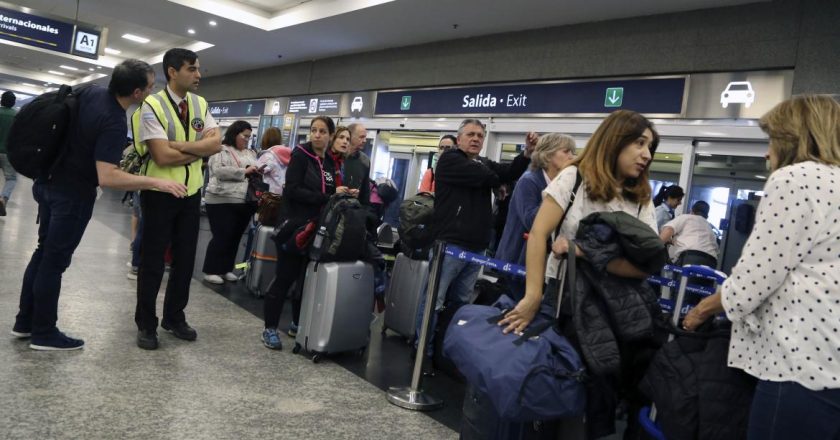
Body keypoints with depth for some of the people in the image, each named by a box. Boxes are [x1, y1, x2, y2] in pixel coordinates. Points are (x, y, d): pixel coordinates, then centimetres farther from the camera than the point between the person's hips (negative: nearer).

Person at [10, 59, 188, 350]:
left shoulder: (91, 92, -1)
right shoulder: (113, 123, -27)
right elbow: (107, 177, -35)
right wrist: (156, 183, -33)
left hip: (49, 182, 9)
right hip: (72, 193, -9)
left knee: (44, 252, 17)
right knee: (55, 261, 1)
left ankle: (25, 322, 28)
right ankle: (44, 334, 13)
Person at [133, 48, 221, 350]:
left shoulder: (200, 105, 4)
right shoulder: (151, 106, -14)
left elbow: (216, 144, -8)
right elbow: (162, 156, -23)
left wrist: (180, 145, -19)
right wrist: (199, 149, -12)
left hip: (191, 193, 6)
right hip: (159, 193, -5)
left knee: (185, 259, 13)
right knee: (153, 260, 6)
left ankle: (174, 317, 30)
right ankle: (146, 324, 21)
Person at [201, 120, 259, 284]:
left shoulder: (251, 153, 19)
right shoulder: (222, 151, -3)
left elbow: (256, 172, 21)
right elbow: (219, 171, -17)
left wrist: (260, 172, -2)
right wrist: (243, 171, -16)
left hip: (245, 203, 7)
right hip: (223, 201, -6)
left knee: (235, 237, 11)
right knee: (221, 237, -4)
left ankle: (226, 269, 23)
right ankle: (211, 271, 7)